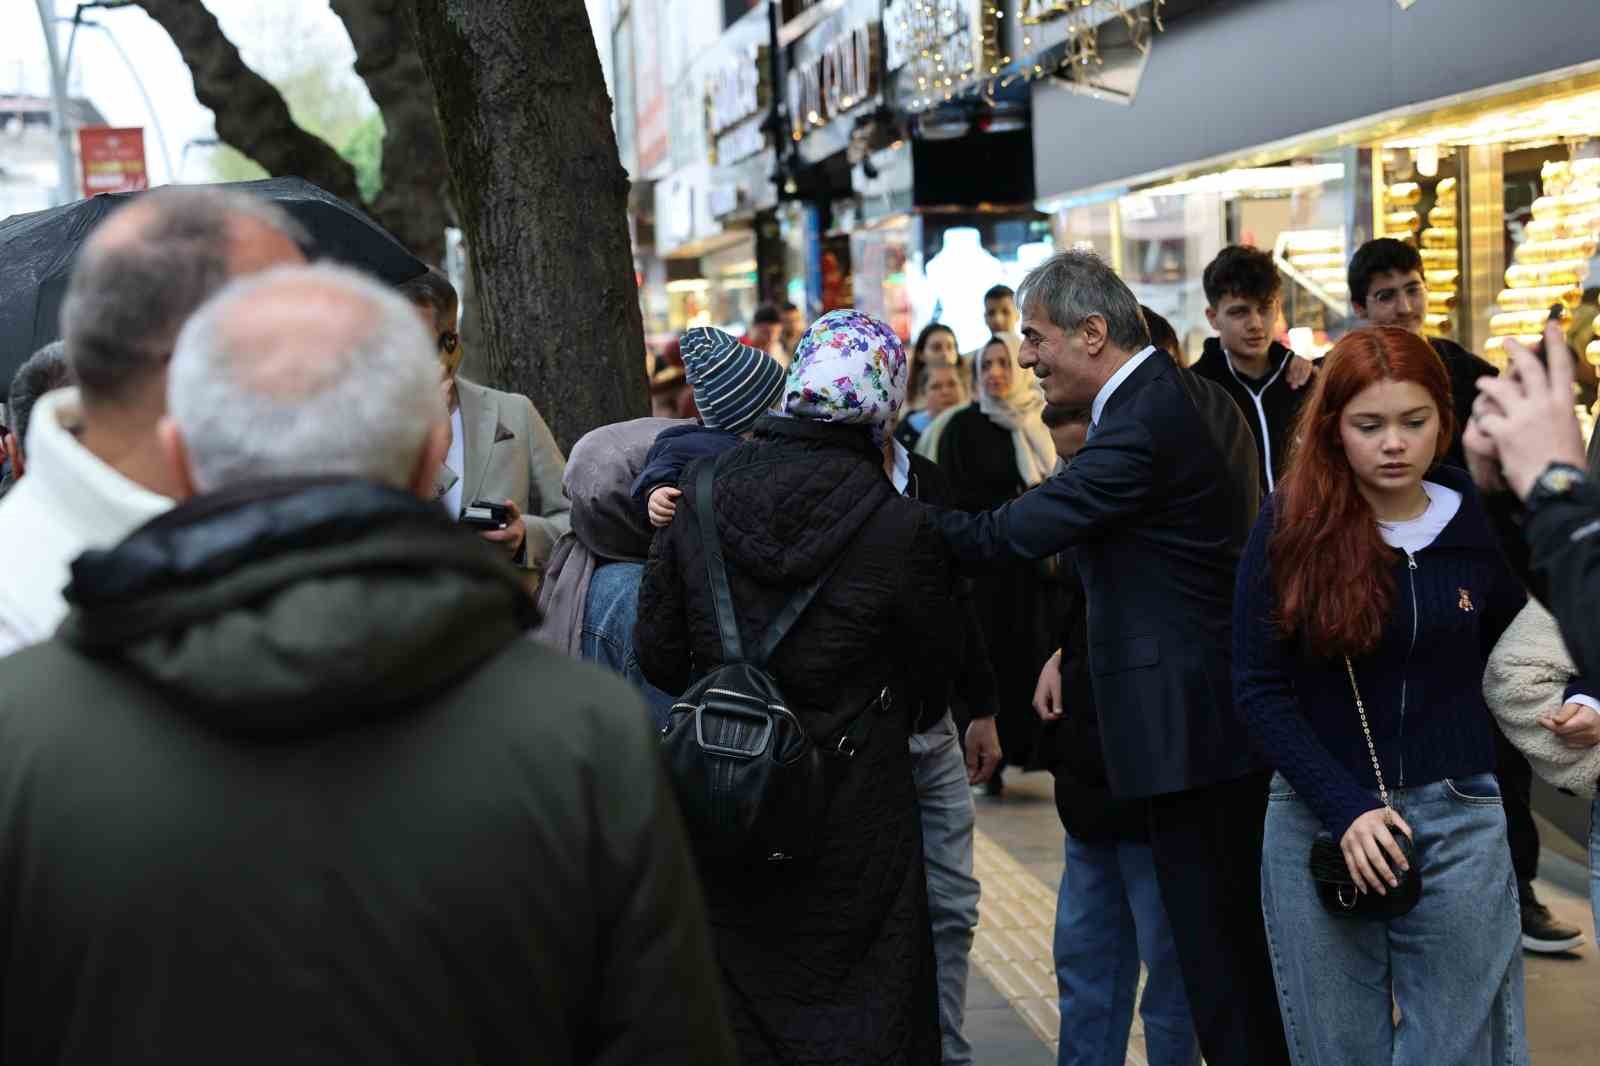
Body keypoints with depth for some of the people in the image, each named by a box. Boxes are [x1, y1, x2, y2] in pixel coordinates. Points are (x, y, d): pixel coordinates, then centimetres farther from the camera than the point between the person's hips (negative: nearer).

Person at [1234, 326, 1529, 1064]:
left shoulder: (1481, 524, -1)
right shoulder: (1292, 525, -6)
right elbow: (1260, 686, -6)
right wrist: (1346, 808, -14)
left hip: (1458, 822, 1)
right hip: (1319, 822, 0)